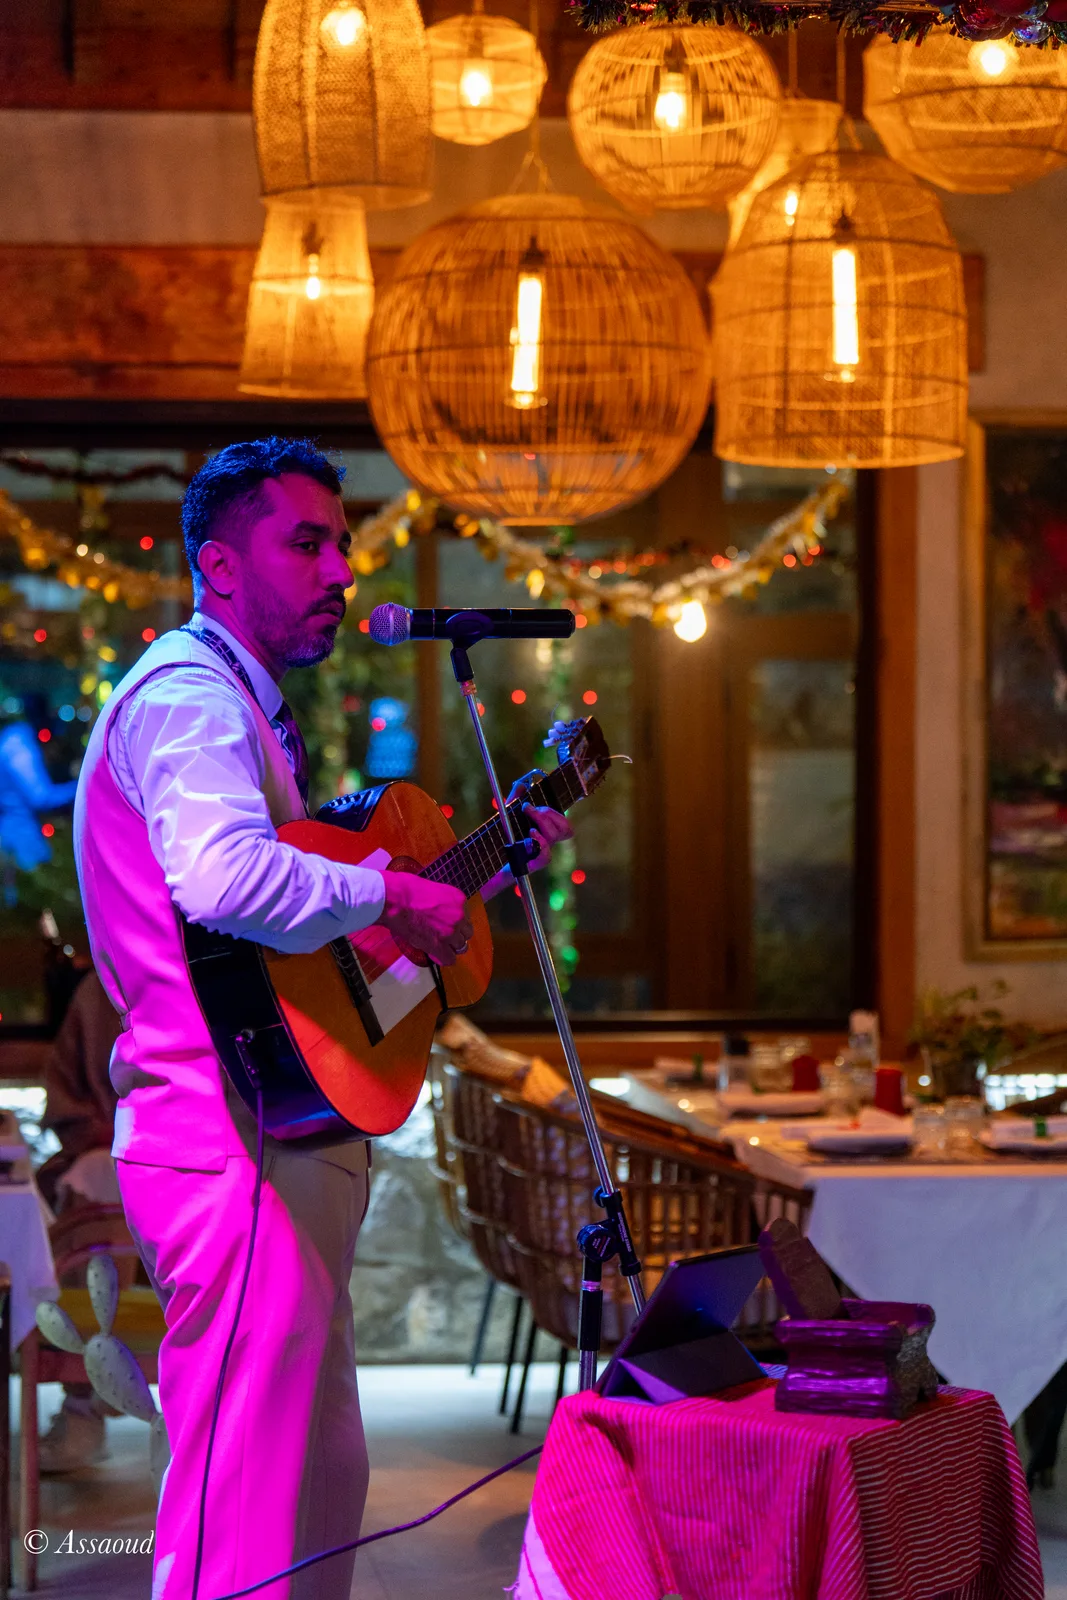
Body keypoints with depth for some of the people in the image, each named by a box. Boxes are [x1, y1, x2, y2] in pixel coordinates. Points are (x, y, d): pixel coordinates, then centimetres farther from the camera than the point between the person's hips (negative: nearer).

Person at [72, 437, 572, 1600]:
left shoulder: (244, 709, 23)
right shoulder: (186, 694, -12)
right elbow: (226, 880, -33)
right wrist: (391, 892, -20)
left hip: (290, 1141, 11)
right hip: (232, 1142, -11)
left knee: (325, 1483, 17)